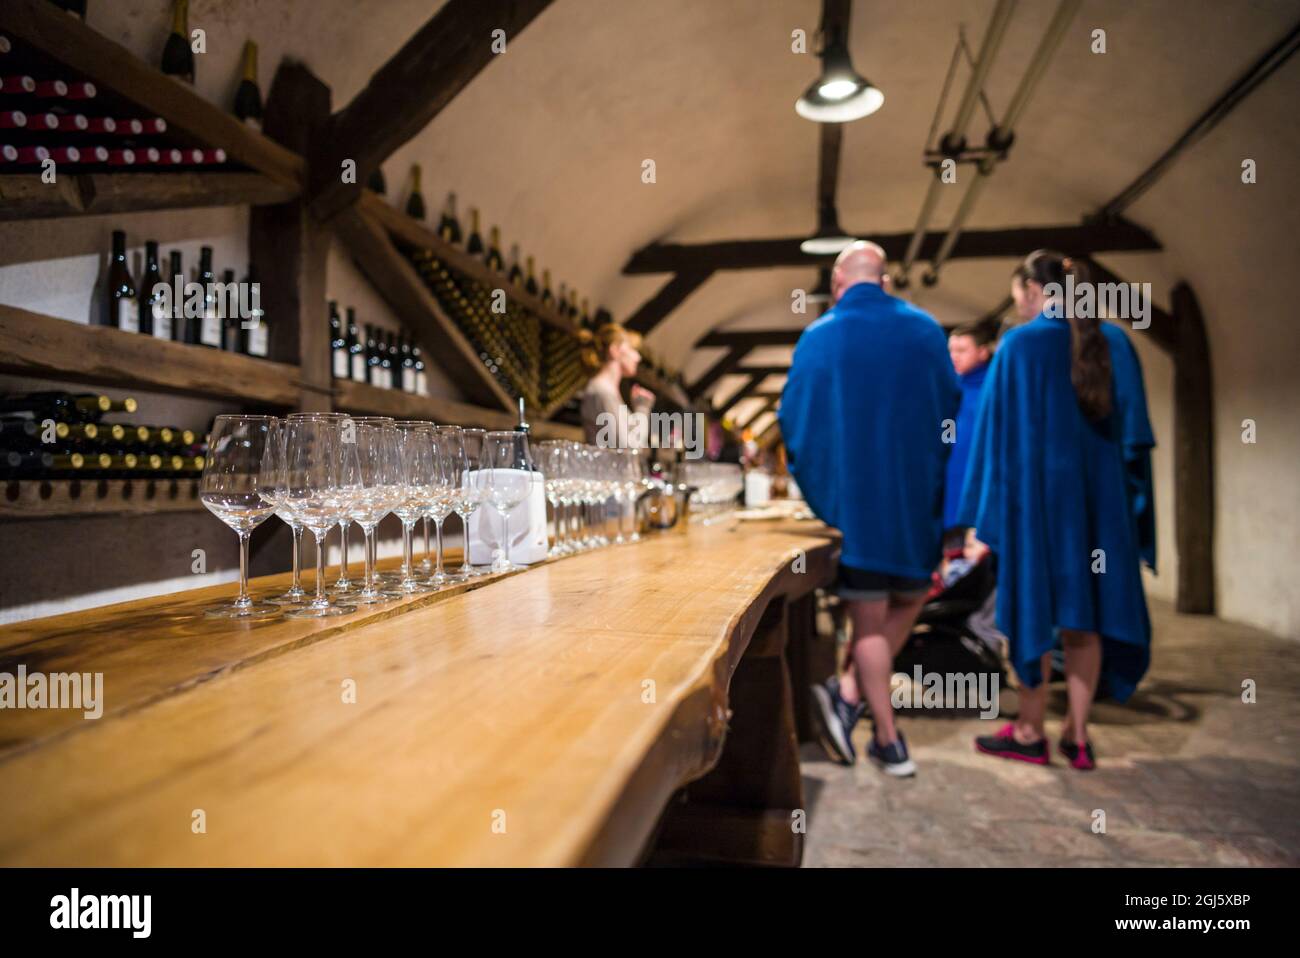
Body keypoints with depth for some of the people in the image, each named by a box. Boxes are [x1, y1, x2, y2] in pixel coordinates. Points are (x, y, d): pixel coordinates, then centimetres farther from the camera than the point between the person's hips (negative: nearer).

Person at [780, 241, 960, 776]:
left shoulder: (817, 339, -3)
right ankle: (850, 694, 5)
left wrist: (816, 484, 14)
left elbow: (793, 419, 0)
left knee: (869, 620, 8)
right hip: (917, 494, 1)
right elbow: (950, 407, 6)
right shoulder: (924, 331, 1)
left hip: (852, 497, -1)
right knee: (909, 597, 18)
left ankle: (889, 742, 11)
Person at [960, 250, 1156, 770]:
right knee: (1083, 613, 10)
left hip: (1037, 495, -5)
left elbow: (1001, 429, -10)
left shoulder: (1021, 344, -9)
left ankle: (1030, 731, 15)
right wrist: (1128, 505, 13)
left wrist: (989, 506, -4)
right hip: (1099, 497, 5)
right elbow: (1133, 431, 7)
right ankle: (1077, 734, 16)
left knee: (1035, 607, 5)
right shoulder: (1114, 341, 6)